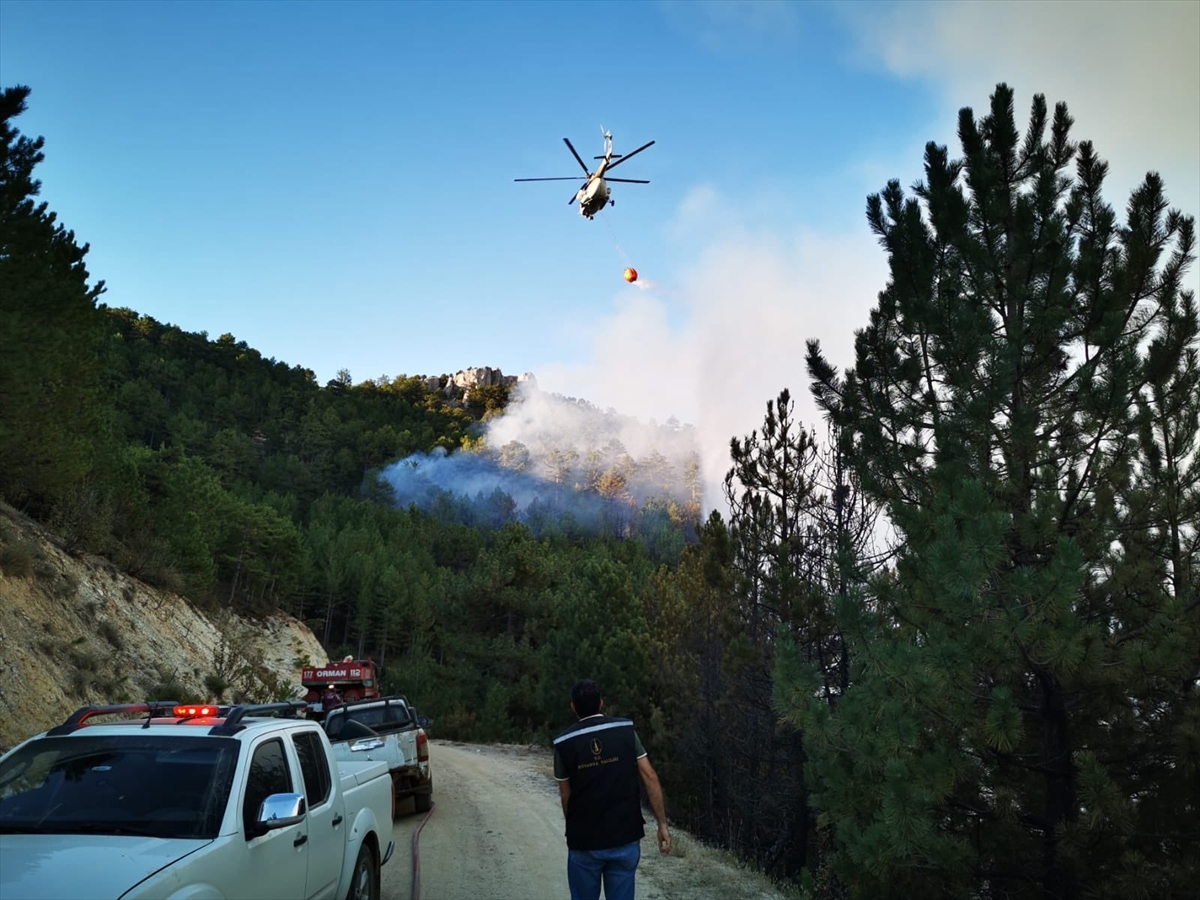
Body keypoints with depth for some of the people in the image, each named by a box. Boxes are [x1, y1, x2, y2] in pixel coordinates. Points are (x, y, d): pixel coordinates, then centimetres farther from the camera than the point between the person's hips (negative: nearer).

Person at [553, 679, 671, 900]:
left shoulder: (564, 743, -5)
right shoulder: (626, 730, -3)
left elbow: (566, 796, 1)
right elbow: (650, 777, -6)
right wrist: (662, 824, -1)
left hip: (584, 842, -1)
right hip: (625, 838, 1)